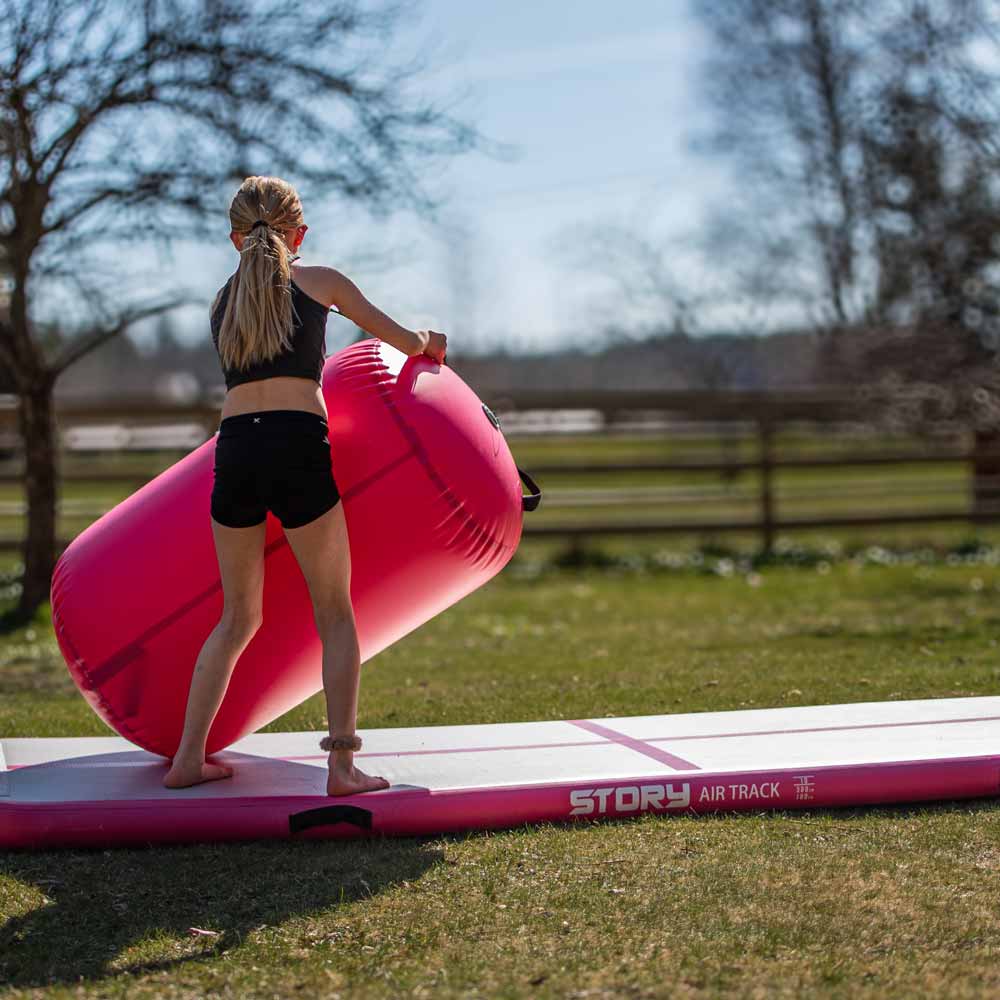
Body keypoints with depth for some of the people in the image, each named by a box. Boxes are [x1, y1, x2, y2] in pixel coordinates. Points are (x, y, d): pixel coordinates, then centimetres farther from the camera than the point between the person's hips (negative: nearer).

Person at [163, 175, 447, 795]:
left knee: (239, 616, 16)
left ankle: (188, 758, 14)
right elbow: (403, 338, 25)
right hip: (298, 444, -4)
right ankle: (342, 763, -3)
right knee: (336, 615, 5)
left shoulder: (223, 301, 22)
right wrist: (428, 344, 48)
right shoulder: (320, 281, 12)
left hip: (234, 448, 4)